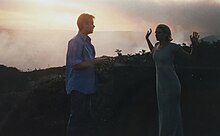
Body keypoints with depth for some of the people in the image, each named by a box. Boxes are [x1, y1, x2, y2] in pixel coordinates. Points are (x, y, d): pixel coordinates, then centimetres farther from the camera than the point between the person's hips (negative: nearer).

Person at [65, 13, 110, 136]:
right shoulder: (76, 42, -15)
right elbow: (76, 64, -20)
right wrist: (95, 62, -16)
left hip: (88, 86, 9)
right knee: (77, 116, -4)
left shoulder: (87, 41, 13)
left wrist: (99, 60, 4)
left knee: (89, 116, 14)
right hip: (78, 87, -9)